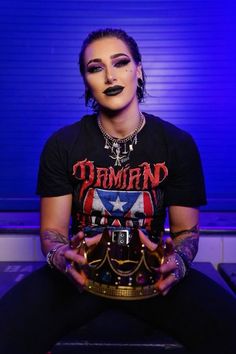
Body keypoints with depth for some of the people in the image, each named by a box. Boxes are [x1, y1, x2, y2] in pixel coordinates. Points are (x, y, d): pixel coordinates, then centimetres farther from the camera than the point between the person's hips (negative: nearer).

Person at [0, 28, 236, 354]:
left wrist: (178, 261, -24)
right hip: (82, 270, 1)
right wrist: (59, 254, -27)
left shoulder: (178, 144, -4)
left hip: (150, 272, 0)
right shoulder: (62, 145, -4)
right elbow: (53, 229, -2)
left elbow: (187, 229, 0)